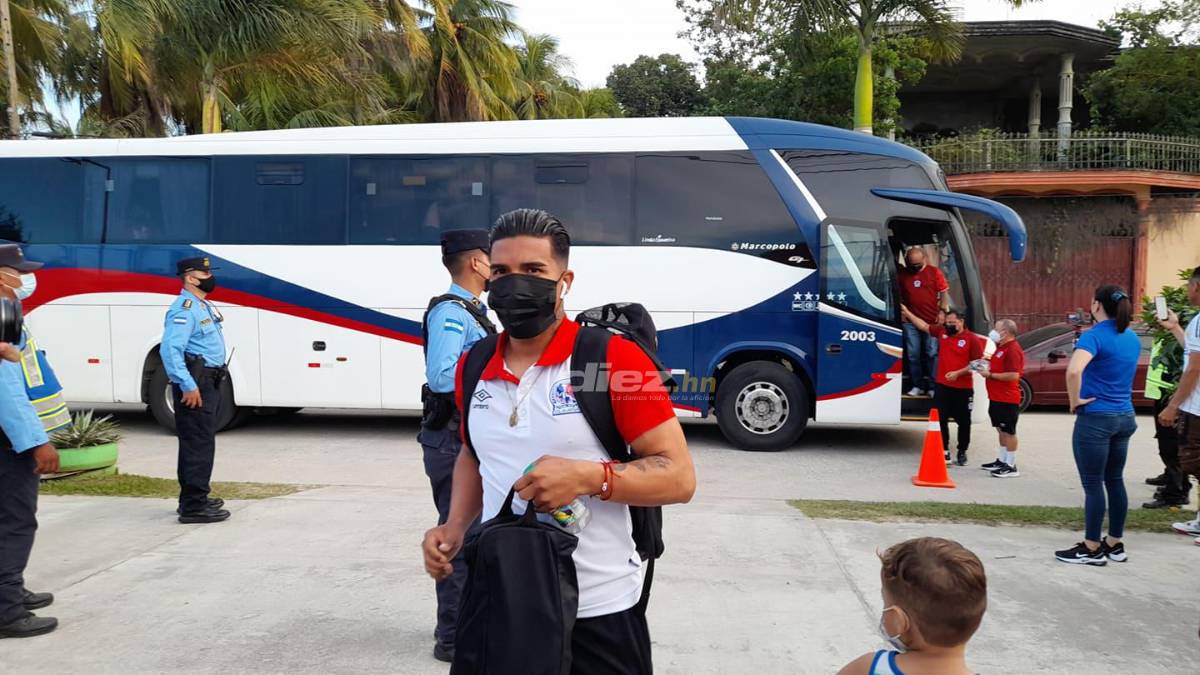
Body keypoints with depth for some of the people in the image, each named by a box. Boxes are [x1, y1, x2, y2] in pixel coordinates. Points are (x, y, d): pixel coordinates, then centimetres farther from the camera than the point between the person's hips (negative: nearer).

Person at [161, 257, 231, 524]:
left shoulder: (203, 306, 17)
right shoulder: (184, 308, -16)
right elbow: (169, 349, -25)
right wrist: (187, 385, -26)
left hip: (208, 381, 11)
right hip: (195, 384, -11)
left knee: (199, 442, 17)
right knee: (199, 443, -10)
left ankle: (194, 497, 27)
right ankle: (193, 506, -7)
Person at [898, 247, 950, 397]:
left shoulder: (935, 272, 1)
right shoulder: (902, 274, 6)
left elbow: (944, 292, 2)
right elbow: (897, 294, 14)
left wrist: (942, 310, -7)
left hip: (931, 321, -2)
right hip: (911, 321, 2)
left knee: (932, 354, 0)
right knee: (913, 354, 5)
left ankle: (933, 386, 6)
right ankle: (917, 386, 13)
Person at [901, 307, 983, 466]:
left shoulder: (972, 339, -7)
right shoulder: (942, 332, 6)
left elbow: (976, 363, -9)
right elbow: (923, 325, 12)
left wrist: (958, 373, -18)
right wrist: (906, 311, 10)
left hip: (963, 388, -3)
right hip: (942, 386, 3)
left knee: (963, 421, 8)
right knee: (940, 419, 0)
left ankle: (962, 452, 23)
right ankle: (944, 451, 7)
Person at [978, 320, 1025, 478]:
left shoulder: (1013, 350, -18)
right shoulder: (1001, 347, 15)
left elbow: (1013, 375, -26)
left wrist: (990, 375, -20)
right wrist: (987, 366, 9)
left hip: (1007, 400, -10)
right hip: (997, 398, 10)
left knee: (1008, 431, -3)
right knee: (1001, 430, 17)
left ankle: (1011, 466, 2)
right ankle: (1002, 461, 27)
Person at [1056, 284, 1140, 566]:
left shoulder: (1094, 336, -15)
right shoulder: (1132, 338, 9)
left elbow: (1074, 371, -33)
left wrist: (1075, 401, -19)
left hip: (1095, 418, -8)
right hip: (1125, 417, 8)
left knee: (1093, 485, 0)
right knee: (1115, 481, 15)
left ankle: (1092, 549, 7)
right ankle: (1115, 545, 23)